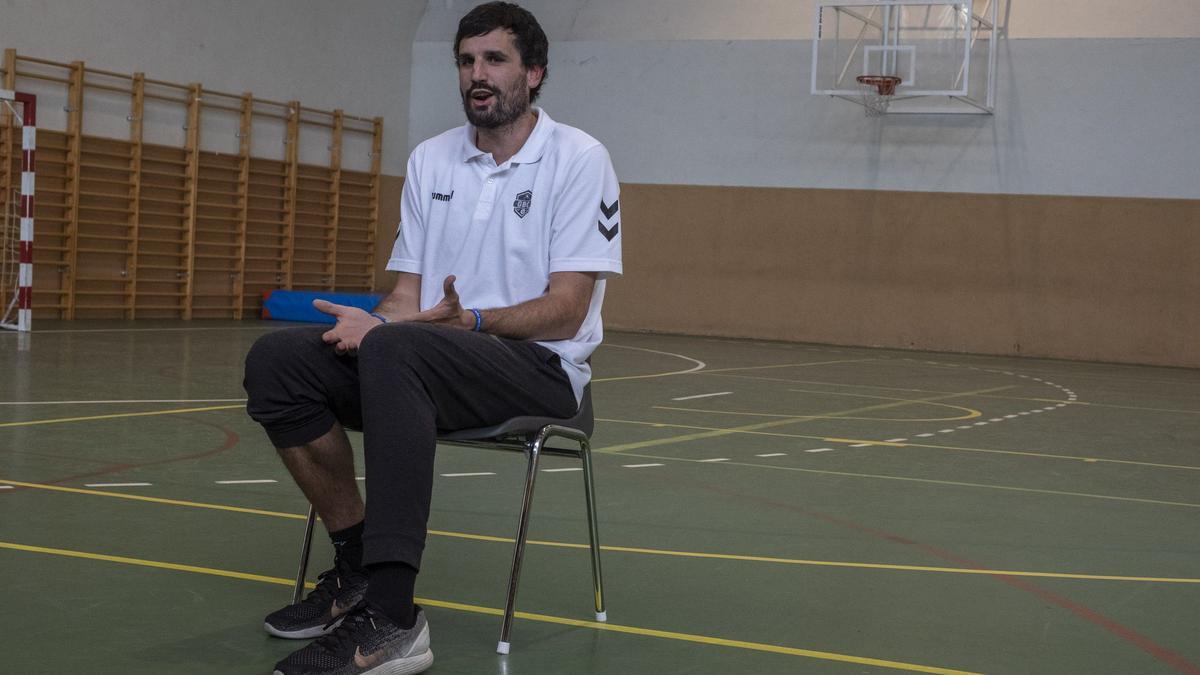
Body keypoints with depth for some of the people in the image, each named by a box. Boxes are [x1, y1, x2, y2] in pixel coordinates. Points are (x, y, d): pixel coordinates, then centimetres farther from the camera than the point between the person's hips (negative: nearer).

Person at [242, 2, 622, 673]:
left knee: (396, 349, -37)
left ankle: (390, 619, -40)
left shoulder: (580, 159, -6)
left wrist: (465, 320, -26)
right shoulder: (430, 159, 12)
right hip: (428, 360, 6)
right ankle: (356, 569, -3)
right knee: (276, 359, -15)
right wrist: (373, 320, -13)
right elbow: (407, 295, 10)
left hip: (542, 366, -6)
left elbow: (563, 314, -12)